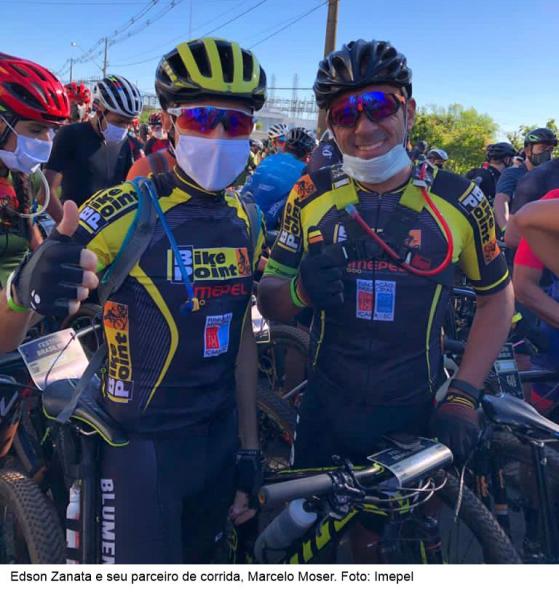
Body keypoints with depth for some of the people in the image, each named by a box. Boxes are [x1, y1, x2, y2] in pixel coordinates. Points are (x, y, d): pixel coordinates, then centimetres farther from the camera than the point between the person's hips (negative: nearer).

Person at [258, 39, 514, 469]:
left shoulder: (459, 200, -8)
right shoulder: (310, 195, -5)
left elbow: (496, 297, 3)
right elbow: (269, 301, -1)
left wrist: (464, 397, -5)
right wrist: (302, 291, -24)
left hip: (418, 418, 0)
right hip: (325, 416, 1)